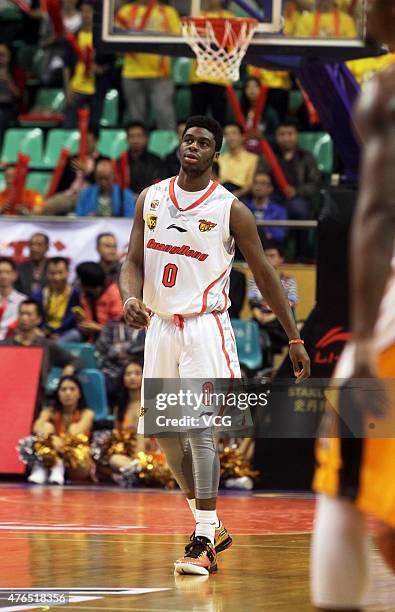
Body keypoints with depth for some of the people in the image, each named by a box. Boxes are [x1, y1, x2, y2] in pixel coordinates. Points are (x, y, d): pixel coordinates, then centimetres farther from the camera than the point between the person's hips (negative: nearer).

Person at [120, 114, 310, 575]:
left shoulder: (229, 209, -5)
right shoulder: (150, 199, 7)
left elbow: (264, 274, 1)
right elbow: (133, 262, 9)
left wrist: (294, 338, 1)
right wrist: (130, 298, -15)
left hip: (205, 326, -5)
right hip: (161, 327, 5)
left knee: (199, 427, -16)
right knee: (165, 432, 9)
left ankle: (203, 545, -17)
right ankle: (211, 528, 25)